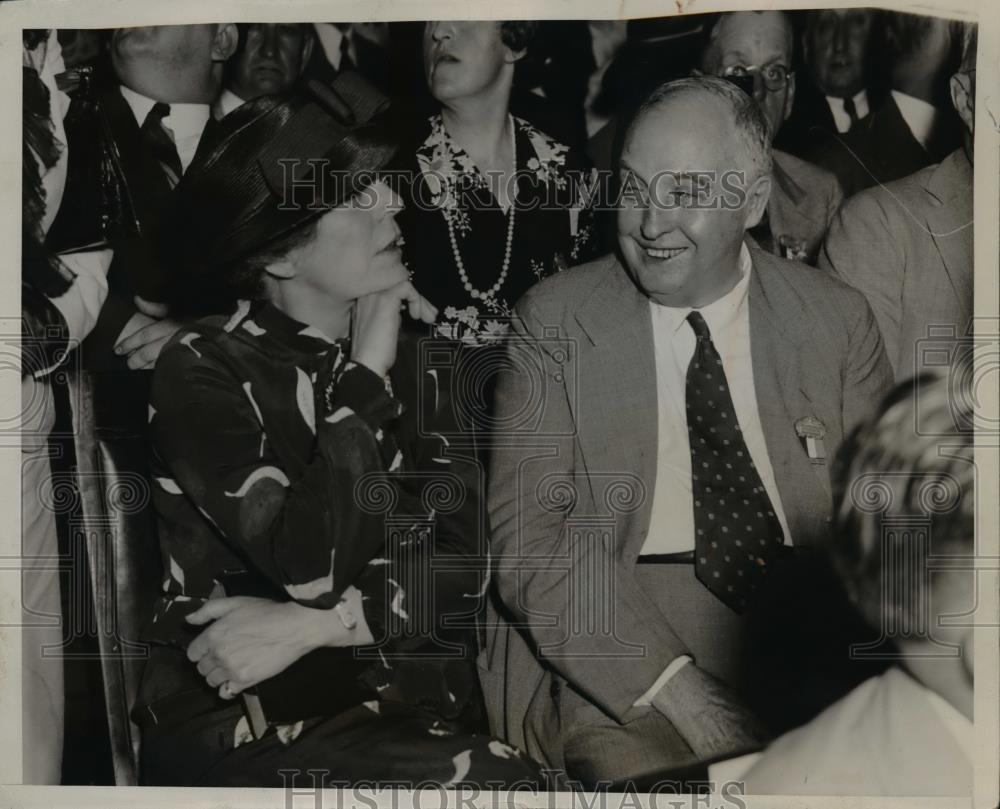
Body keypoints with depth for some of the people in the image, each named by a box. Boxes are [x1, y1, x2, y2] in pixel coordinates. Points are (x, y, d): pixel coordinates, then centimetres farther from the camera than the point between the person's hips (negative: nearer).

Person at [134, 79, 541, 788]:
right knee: (488, 778, -27)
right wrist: (364, 375, -14)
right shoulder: (203, 370, -9)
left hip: (410, 703, 5)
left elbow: (466, 562, -1)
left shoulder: (411, 355, 5)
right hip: (236, 715, -4)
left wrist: (307, 625, -14)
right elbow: (315, 570, -21)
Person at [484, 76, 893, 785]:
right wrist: (682, 690, -18)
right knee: (635, 766, -31)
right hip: (609, 652, -2)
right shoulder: (554, 321, 2)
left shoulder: (838, 319, 8)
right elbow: (527, 540, -6)